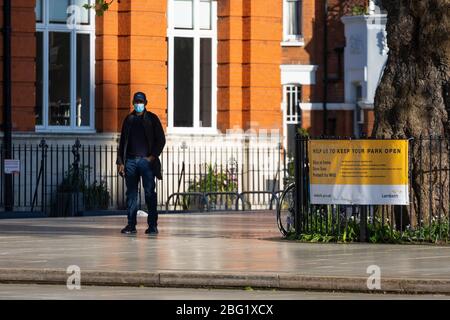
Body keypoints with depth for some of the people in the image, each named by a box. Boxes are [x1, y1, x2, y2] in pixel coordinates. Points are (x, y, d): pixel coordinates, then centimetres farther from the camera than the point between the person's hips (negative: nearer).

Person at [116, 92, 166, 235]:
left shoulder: (152, 119, 5)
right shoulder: (129, 120, 14)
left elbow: (161, 140, 3)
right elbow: (123, 141, 15)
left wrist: (153, 156, -8)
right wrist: (120, 162, 8)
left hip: (146, 160, -3)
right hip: (131, 161, 3)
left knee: (150, 193, -7)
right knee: (131, 193, 3)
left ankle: (152, 225, -4)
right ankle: (131, 225, 6)